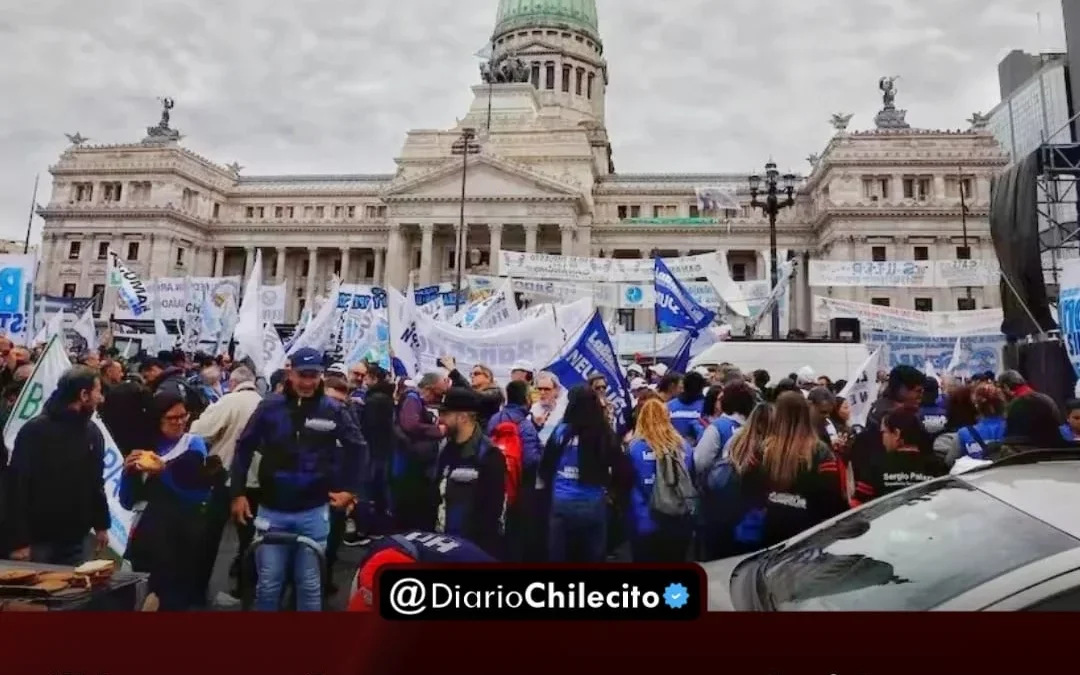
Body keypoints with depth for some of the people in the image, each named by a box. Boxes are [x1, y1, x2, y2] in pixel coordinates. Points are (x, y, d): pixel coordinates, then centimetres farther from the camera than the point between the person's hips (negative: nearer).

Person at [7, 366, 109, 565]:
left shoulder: (92, 432, 6)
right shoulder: (34, 430, -11)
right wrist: (19, 541, -15)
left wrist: (101, 525, 11)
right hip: (37, 539, -5)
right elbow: (17, 487, -13)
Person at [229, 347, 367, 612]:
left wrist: (351, 489, 1)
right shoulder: (269, 406, -6)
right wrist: (238, 492, 0)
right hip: (272, 510, 0)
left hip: (313, 511, 0)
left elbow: (358, 448, 4)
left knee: (310, 584, 13)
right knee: (268, 583, 12)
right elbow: (244, 447, 2)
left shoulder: (333, 410, -6)